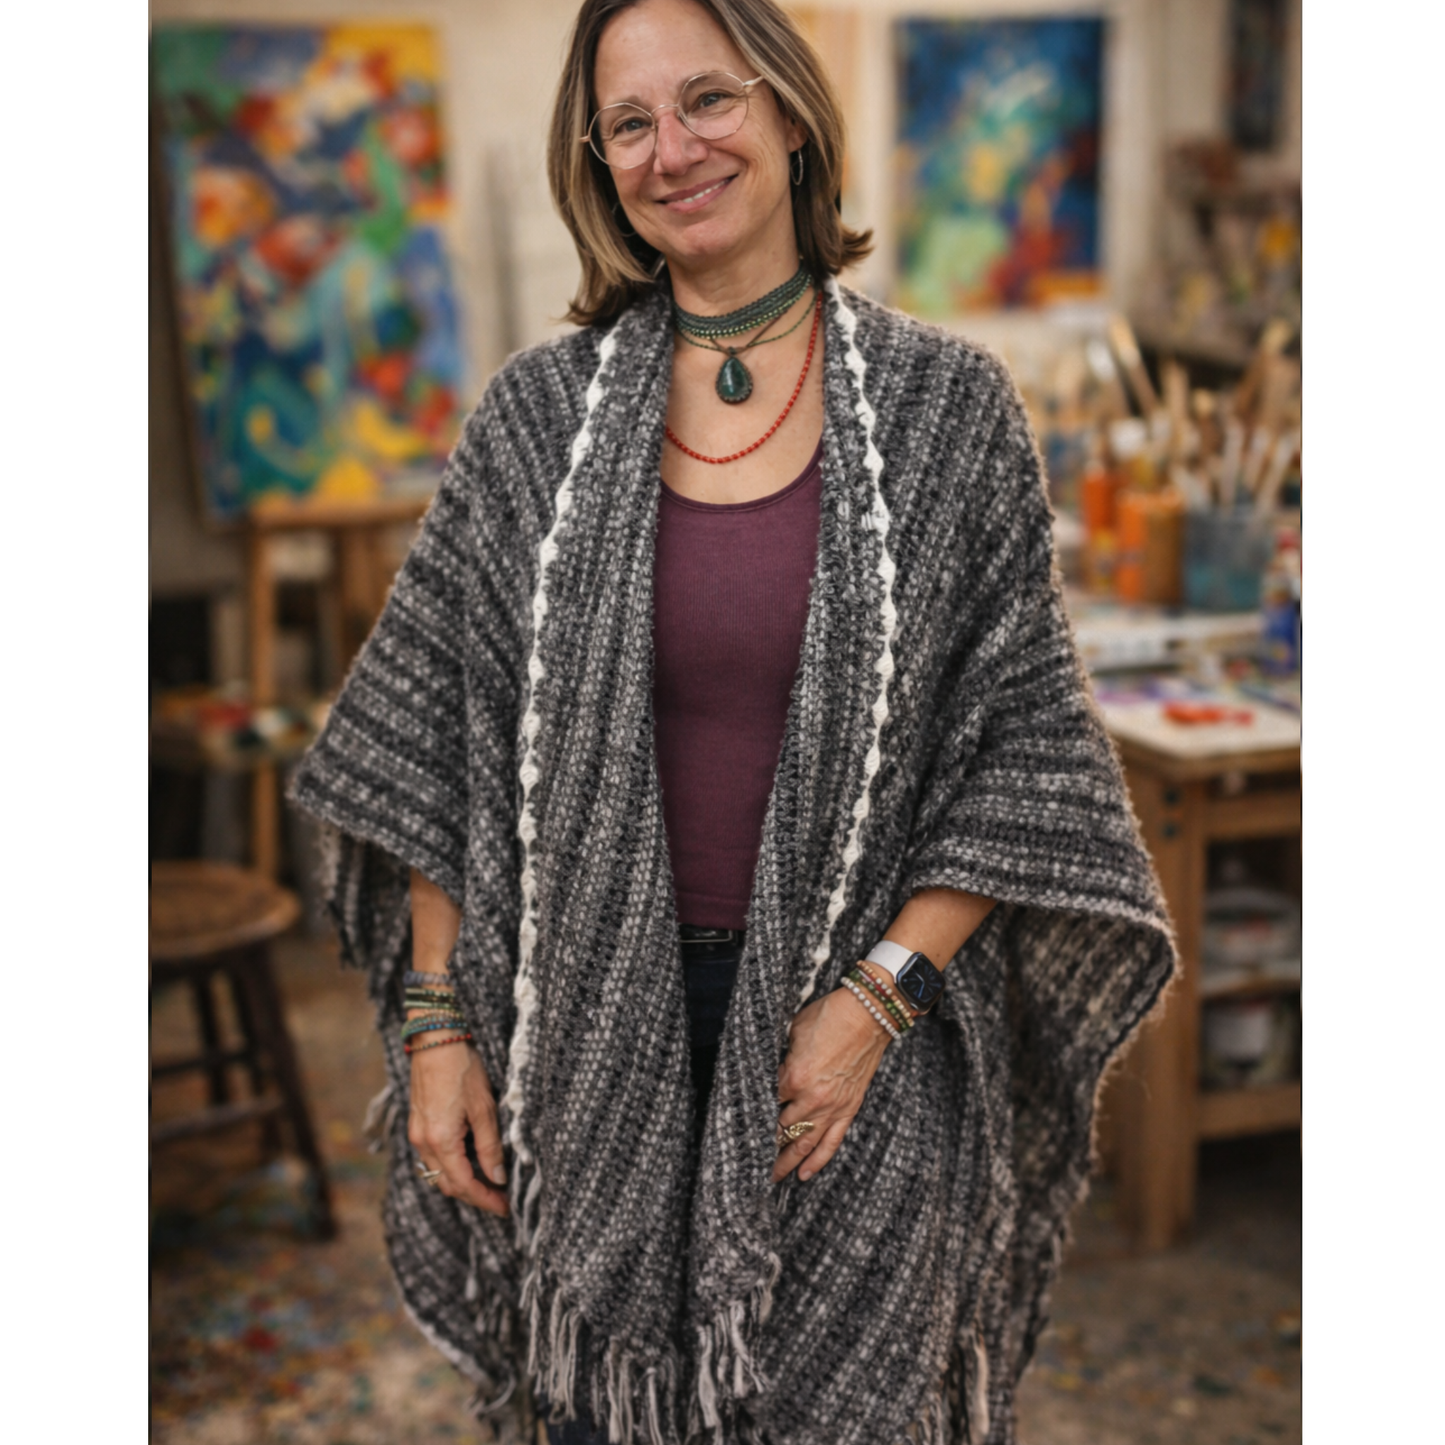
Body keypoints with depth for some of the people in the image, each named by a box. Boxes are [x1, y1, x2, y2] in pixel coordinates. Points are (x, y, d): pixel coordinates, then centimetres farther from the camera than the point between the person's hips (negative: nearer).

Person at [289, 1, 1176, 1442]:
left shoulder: (946, 404, -3)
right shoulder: (538, 415, 0)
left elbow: (1022, 738, -3)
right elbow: (434, 736, 3)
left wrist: (878, 992, -11)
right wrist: (438, 1022, -1)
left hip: (853, 1035, -1)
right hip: (594, 1026, 1)